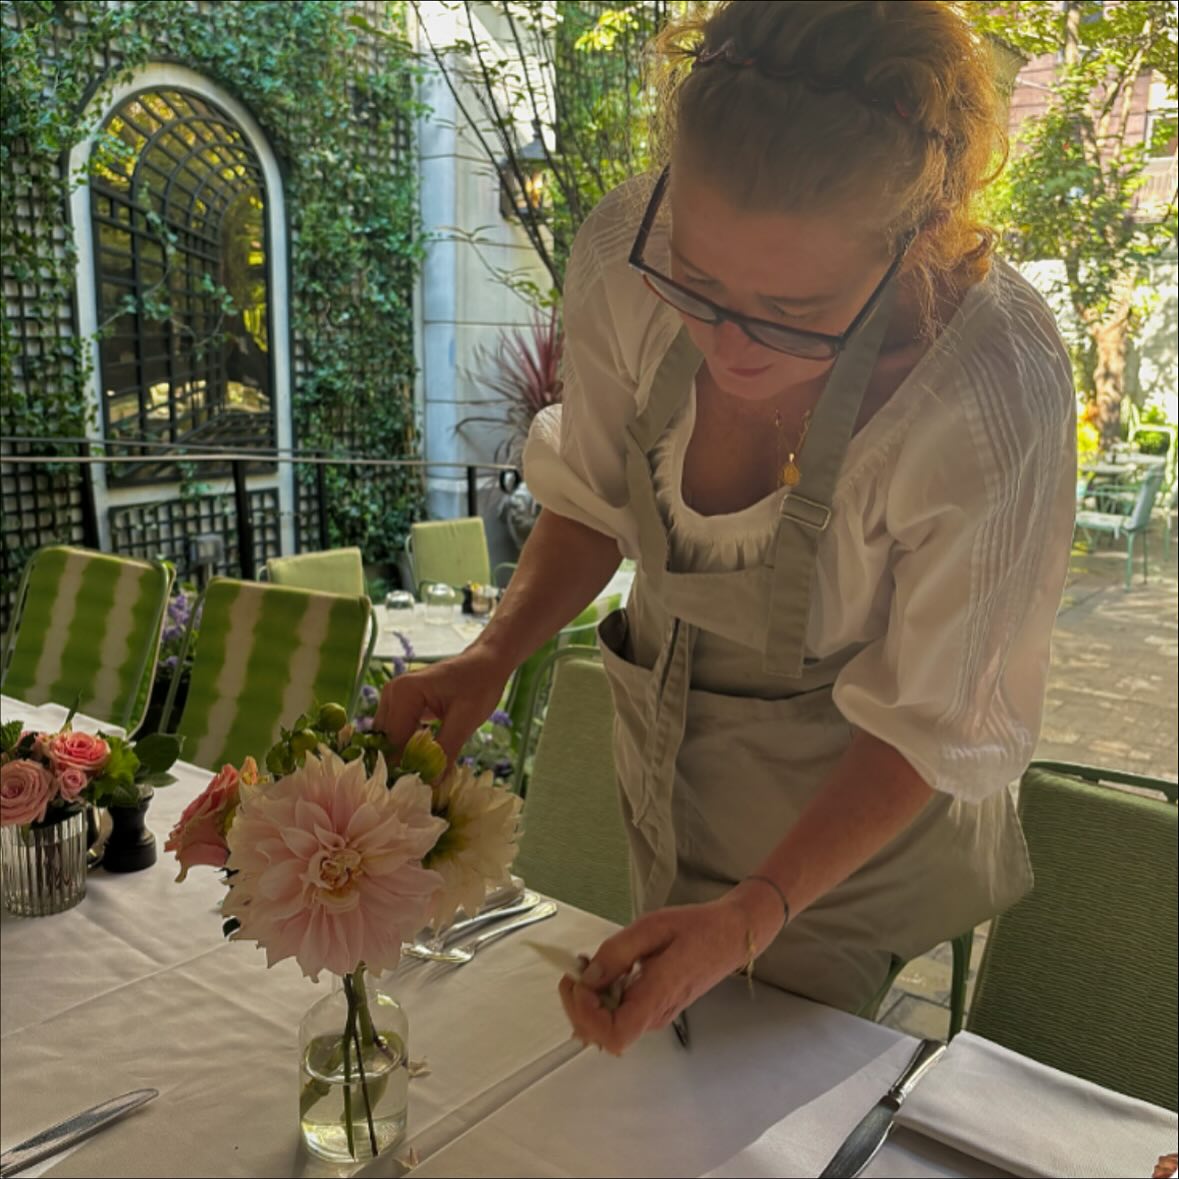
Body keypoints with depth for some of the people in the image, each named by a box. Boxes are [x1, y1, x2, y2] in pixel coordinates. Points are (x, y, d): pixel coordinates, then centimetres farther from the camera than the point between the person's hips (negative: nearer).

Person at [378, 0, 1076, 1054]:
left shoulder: (991, 400, -35)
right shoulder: (623, 255, -24)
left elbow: (932, 726, -22)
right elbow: (591, 494, -6)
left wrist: (756, 915, -32)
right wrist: (494, 657, -21)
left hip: (858, 818, -4)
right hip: (664, 761, 5)